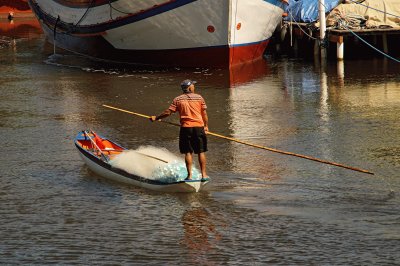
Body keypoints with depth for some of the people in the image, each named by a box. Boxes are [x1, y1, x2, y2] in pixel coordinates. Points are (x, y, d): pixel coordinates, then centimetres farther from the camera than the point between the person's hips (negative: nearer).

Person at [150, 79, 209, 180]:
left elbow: (168, 112, -2)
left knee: (188, 152, 4)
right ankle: (203, 174, 7)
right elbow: (204, 113, 3)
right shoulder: (199, 98, 1)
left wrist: (156, 118, 10)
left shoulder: (178, 100, 1)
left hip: (186, 127, 0)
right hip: (199, 127, 0)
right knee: (201, 152, 6)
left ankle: (189, 175, 0)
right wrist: (206, 125, 15)